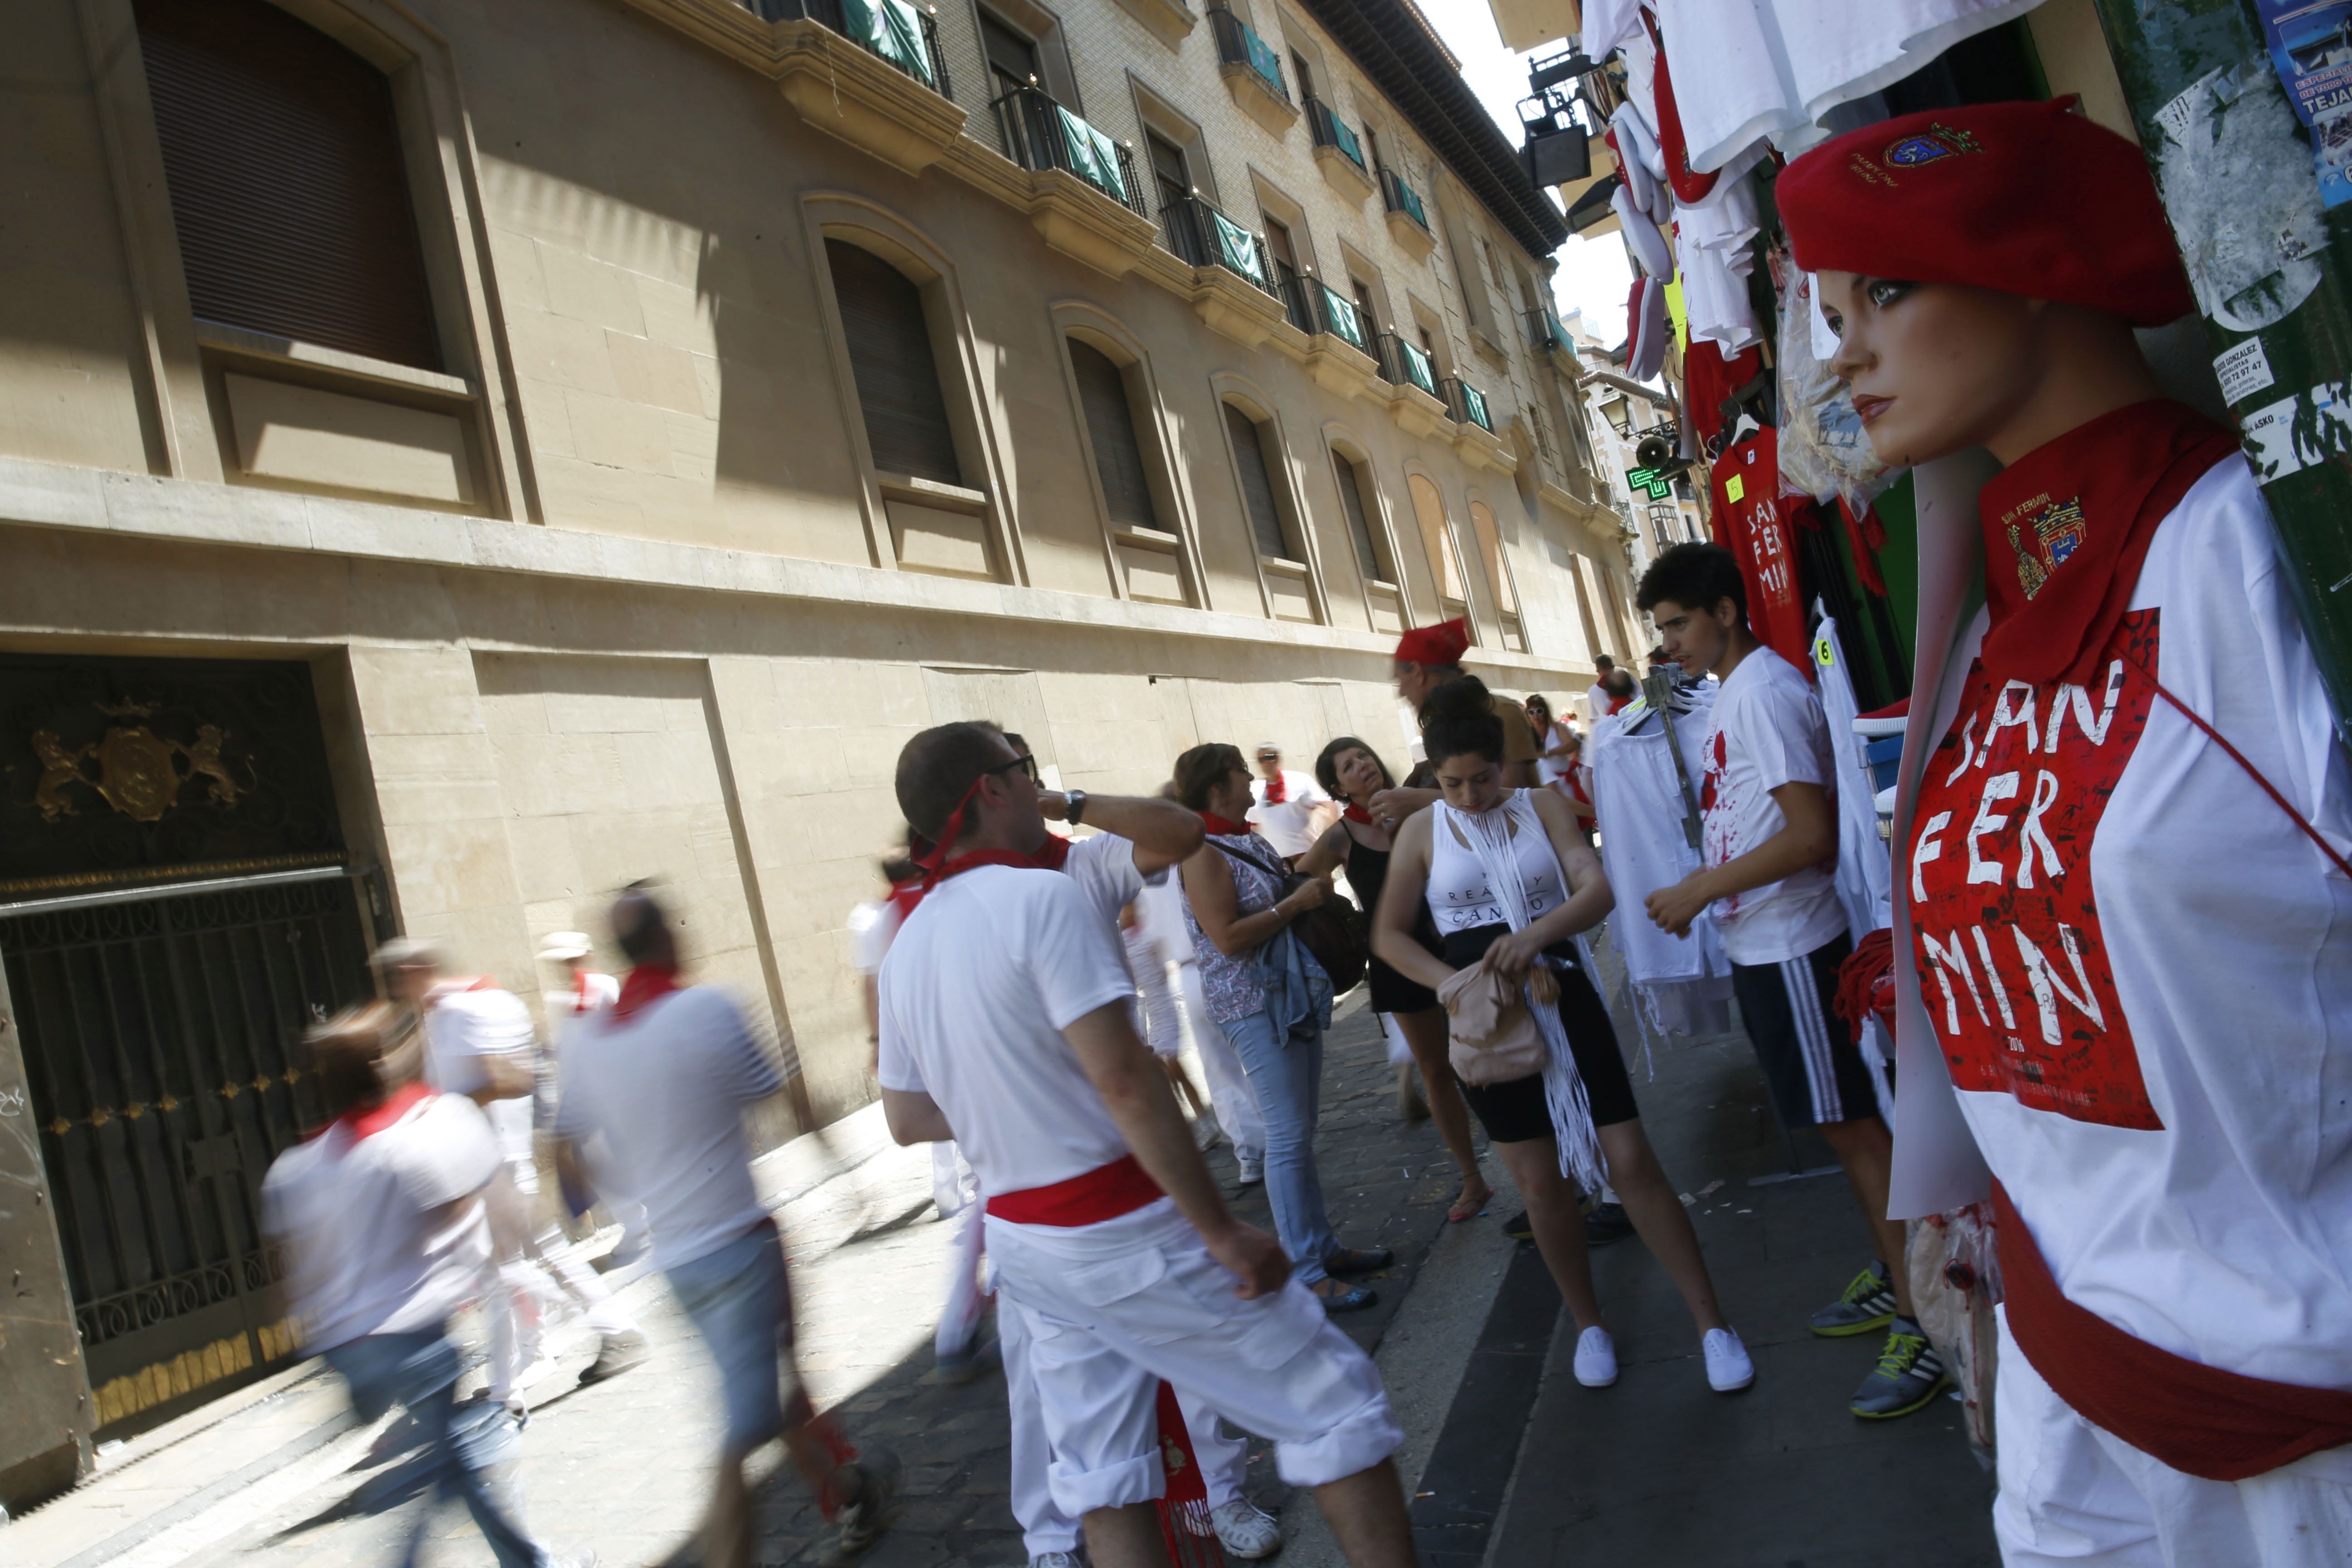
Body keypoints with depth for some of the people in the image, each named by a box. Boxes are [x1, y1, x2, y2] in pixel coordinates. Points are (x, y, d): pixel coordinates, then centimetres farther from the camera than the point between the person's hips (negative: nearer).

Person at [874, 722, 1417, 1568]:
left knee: (1102, 1473, 17)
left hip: (1022, 1238, 8)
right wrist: (1223, 1231, -17)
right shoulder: (1041, 897, -18)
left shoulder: (906, 945, 5)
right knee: (1333, 1404, 4)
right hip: (1123, 1233, -8)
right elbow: (1123, 1081, -23)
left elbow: (907, 1119, 13)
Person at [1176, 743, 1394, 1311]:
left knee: (1303, 1130, 16)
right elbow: (1228, 938, -23)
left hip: (1294, 996, 9)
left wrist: (1309, 879, 10)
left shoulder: (1247, 842, 13)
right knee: (1288, 1137, -6)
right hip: (1254, 1006, -9)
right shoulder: (1203, 854, -15)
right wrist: (1296, 903, -18)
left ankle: (1323, 1246, 26)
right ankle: (1305, 1272, 1)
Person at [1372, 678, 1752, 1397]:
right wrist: (1450, 981, -15)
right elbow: (1388, 934, 1)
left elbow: (1597, 889, -15)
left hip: (1563, 997, 0)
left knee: (1631, 1160, -1)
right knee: (1541, 1181, 9)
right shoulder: (1423, 831, -1)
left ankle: (1712, 1324, 12)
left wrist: (1535, 934, -33)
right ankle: (1589, 1324, 29)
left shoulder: (1542, 806, -2)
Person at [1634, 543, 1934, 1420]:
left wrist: (1700, 890, -18)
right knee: (1842, 1121, 18)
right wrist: (1703, 889, 6)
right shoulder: (1732, 693, 13)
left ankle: (1920, 1324, 7)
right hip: (1759, 946, 10)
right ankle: (1892, 1277, 32)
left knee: (1850, 1123, -3)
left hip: (1791, 948, -10)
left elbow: (1811, 835, -23)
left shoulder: (1764, 691, -18)